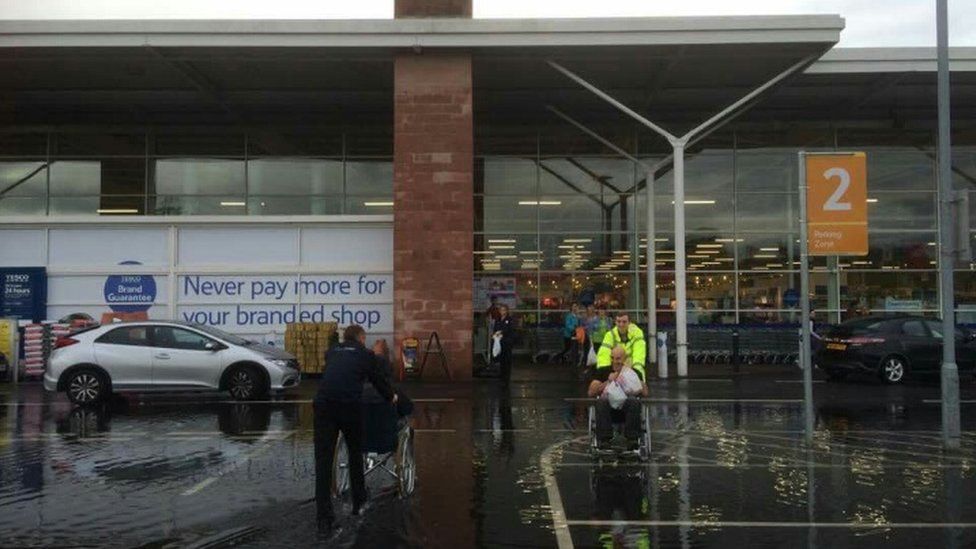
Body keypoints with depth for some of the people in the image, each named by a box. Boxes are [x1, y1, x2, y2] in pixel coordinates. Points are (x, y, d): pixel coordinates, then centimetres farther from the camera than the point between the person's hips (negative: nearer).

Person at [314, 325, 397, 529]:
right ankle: (358, 503, 31)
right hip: (350, 405, -2)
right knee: (355, 453, 21)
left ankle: (324, 517, 0)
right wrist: (391, 397, 50)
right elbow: (379, 380, 28)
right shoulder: (365, 354, 19)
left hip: (323, 404, 2)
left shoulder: (332, 352, 28)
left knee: (323, 460, 4)